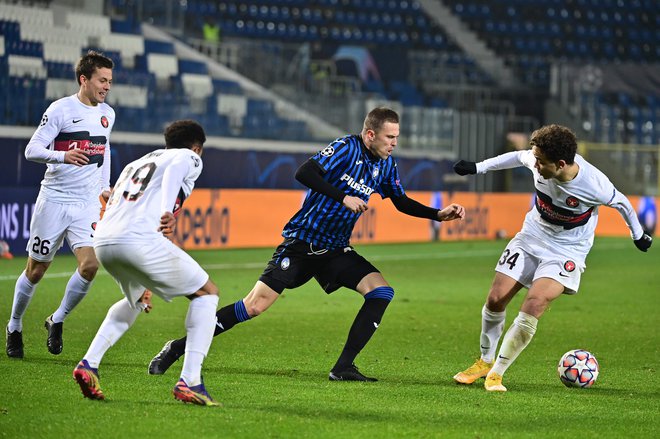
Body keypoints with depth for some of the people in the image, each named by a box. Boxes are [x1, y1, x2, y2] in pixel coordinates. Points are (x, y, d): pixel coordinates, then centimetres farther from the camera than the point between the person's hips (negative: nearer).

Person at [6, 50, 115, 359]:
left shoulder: (107, 114, 10)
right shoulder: (61, 109, -9)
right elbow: (31, 150, -12)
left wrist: (105, 186, 21)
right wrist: (64, 156, -29)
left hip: (87, 203, 4)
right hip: (55, 198, -4)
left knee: (90, 264, -15)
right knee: (36, 269, 4)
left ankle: (57, 321, 6)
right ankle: (14, 327, 25)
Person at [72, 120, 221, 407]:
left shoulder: (134, 164, 35)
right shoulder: (188, 158, 16)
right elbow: (173, 173, -9)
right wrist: (167, 212, -28)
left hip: (101, 242, 7)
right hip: (139, 238, -7)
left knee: (135, 299, 35)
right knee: (206, 293, 9)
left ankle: (89, 363, 18)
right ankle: (189, 381, -4)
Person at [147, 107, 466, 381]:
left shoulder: (386, 165, 6)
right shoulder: (347, 148, -15)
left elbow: (401, 202, 21)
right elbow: (304, 173, -27)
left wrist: (438, 215, 10)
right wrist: (343, 197, -29)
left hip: (335, 251, 7)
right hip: (302, 242, -7)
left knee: (381, 290, -13)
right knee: (255, 305, -13)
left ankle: (343, 368, -11)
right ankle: (180, 347, -1)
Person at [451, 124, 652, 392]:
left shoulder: (594, 186, -30)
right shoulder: (538, 162, -19)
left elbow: (621, 203, -8)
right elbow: (518, 157, 6)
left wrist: (638, 235, 10)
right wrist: (478, 168, 13)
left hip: (567, 251, -5)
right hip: (531, 237, 5)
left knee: (534, 304, -24)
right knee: (496, 299, -2)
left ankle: (496, 372, -11)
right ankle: (485, 360, 24)